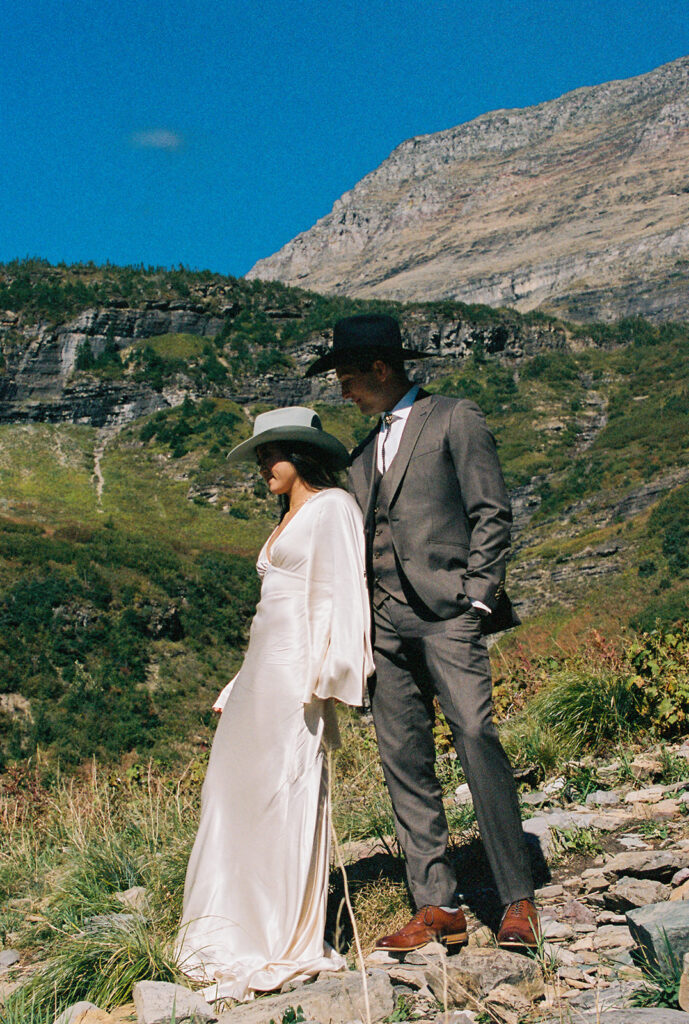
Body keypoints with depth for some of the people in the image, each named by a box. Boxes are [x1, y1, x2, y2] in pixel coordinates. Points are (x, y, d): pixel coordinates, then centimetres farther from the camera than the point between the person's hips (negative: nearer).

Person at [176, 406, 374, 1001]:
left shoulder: (332, 507, -3)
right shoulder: (292, 517, 23)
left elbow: (338, 594, -12)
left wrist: (320, 677, -19)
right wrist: (240, 688, 18)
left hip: (296, 670, -9)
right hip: (263, 669, 9)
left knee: (284, 793, -6)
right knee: (239, 791, 8)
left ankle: (291, 944, 5)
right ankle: (246, 933, 18)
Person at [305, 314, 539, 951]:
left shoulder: (455, 419, 4)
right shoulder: (366, 451, 23)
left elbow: (492, 513, -2)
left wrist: (477, 596, -10)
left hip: (447, 611, -6)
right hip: (388, 619, 7)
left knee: (477, 742, -13)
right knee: (404, 763, 3)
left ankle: (519, 902, -3)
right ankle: (438, 908, 9)